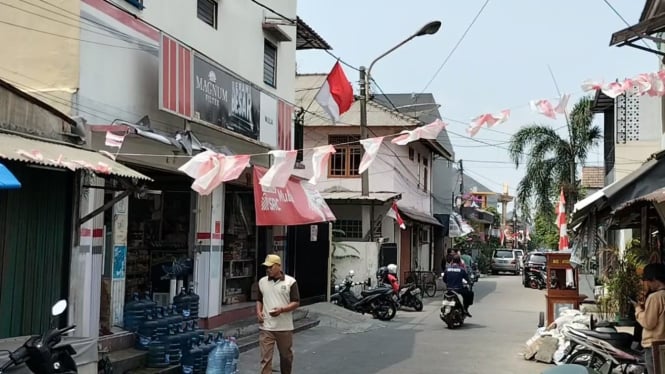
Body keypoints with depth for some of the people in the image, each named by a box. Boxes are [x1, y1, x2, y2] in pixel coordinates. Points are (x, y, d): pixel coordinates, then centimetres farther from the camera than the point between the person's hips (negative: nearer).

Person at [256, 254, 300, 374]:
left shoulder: (290, 282, -4)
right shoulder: (262, 281, 7)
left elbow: (296, 302, -5)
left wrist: (281, 309, -20)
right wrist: (258, 311, -2)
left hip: (285, 327, -2)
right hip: (266, 327, 2)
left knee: (286, 356, 14)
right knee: (265, 358, -4)